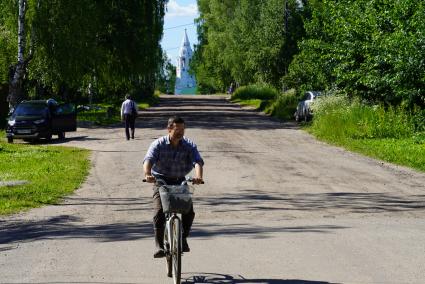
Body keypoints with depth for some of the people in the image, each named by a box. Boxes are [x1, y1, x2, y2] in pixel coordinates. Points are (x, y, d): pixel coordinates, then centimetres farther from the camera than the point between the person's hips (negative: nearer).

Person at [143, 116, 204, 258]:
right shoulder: (159, 144, -10)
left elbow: (198, 161, -22)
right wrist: (147, 174, -47)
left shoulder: (189, 145, -6)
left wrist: (198, 176, -44)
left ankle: (183, 239, 12)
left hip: (180, 182, 2)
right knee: (159, 211, -20)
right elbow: (148, 159, -24)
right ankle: (159, 245, -12)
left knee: (189, 211, -12)